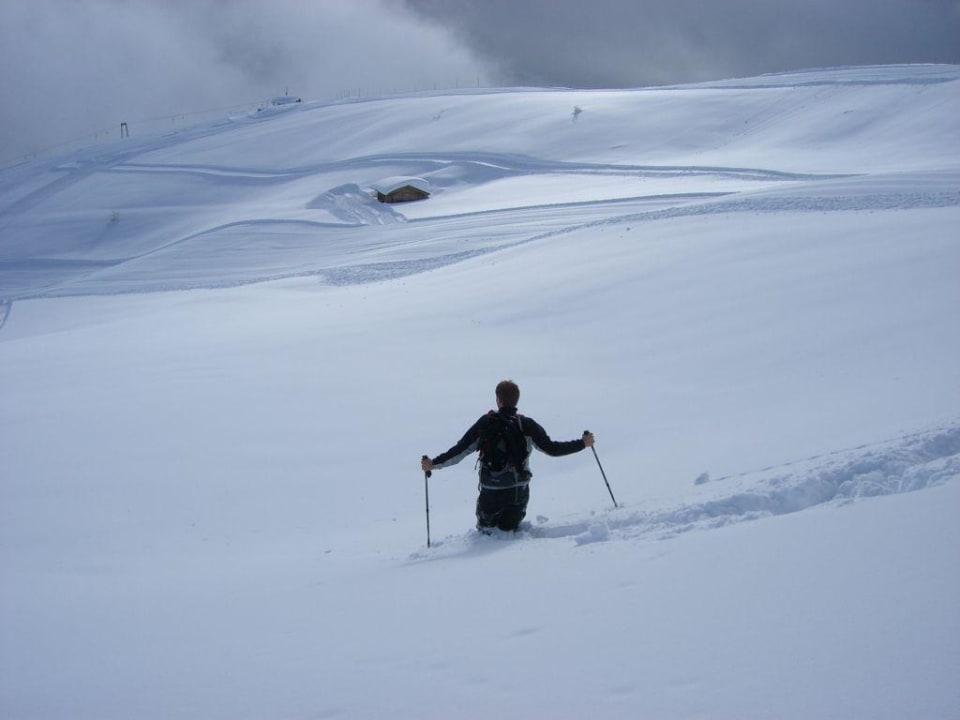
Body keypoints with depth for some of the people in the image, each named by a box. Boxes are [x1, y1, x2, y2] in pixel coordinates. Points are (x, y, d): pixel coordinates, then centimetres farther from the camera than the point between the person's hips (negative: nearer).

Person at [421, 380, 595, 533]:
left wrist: (434, 463, 9)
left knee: (485, 528, 17)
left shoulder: (485, 423, -4)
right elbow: (551, 448, -2)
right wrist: (582, 443, 9)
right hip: (519, 491, 1)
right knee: (509, 529, 18)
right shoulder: (527, 425, -5)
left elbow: (460, 450, -2)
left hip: (491, 492, -1)